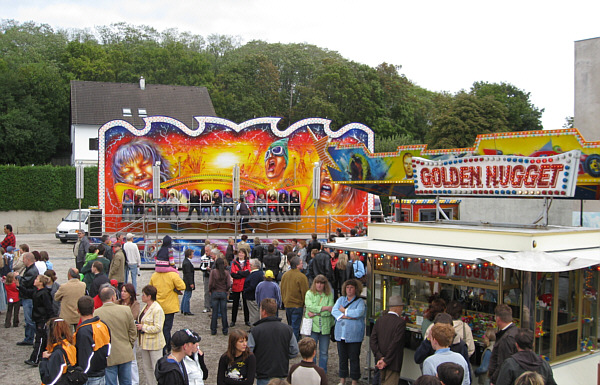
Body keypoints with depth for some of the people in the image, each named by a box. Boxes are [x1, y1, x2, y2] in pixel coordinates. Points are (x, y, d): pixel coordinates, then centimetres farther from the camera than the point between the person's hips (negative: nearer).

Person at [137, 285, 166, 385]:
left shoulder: (157, 310, -20)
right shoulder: (145, 307, 10)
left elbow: (157, 328, -25)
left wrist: (143, 327, -18)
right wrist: (138, 325, 7)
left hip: (154, 343, -9)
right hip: (145, 342, 10)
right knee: (146, 366, 16)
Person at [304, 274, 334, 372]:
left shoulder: (329, 295, 6)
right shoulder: (309, 293, 6)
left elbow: (330, 311, -5)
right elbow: (310, 307, -10)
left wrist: (315, 313, -13)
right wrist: (325, 308, -11)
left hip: (325, 327, 1)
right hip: (312, 326, -1)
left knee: (324, 352, 7)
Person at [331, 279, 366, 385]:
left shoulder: (360, 301, 0)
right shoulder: (341, 299, 12)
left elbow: (358, 313, -18)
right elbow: (334, 311, -1)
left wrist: (344, 311, -8)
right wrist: (347, 316, -15)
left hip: (354, 335, -4)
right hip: (341, 334, 4)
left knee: (354, 358, 1)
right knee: (342, 357, 10)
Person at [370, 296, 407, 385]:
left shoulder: (380, 320, 3)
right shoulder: (401, 322, -14)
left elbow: (373, 340, -3)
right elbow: (395, 343, -19)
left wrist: (379, 357, -6)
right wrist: (386, 361, -15)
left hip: (381, 361, 6)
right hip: (393, 363, -6)